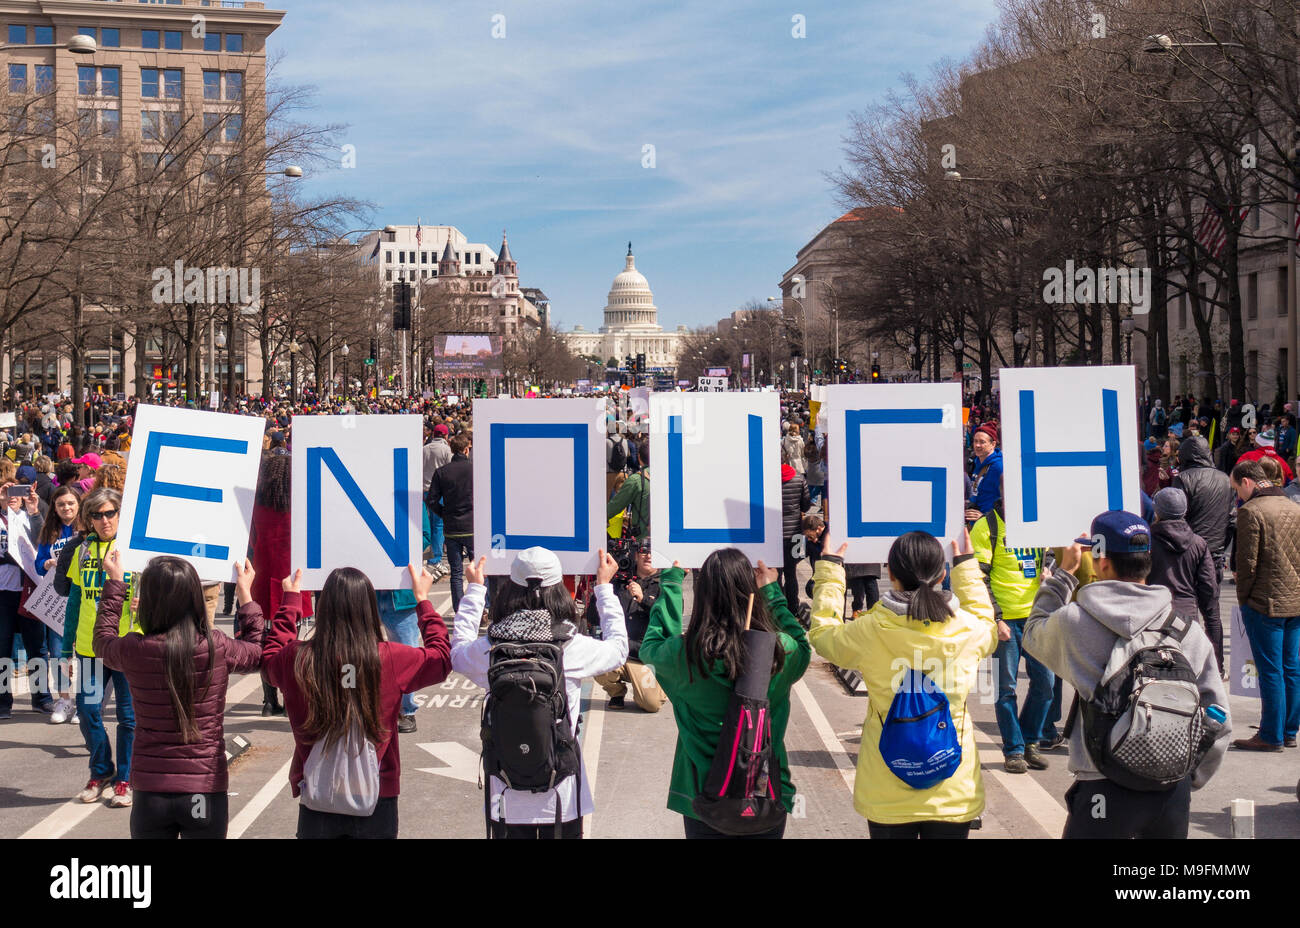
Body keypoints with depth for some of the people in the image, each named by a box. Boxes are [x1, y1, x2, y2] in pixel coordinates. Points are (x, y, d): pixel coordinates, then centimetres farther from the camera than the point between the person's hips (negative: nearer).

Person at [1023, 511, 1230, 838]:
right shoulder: (1188, 629, 0)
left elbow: (1033, 634, 16)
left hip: (1107, 791, -3)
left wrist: (1064, 573, 21)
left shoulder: (1074, 622, -9)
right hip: (1174, 792, 4)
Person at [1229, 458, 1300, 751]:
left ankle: (1271, 736, 4)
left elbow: (1247, 561, -13)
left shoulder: (1251, 511, -12)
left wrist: (1243, 597, -1)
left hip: (1266, 603, -7)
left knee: (1270, 672, -1)